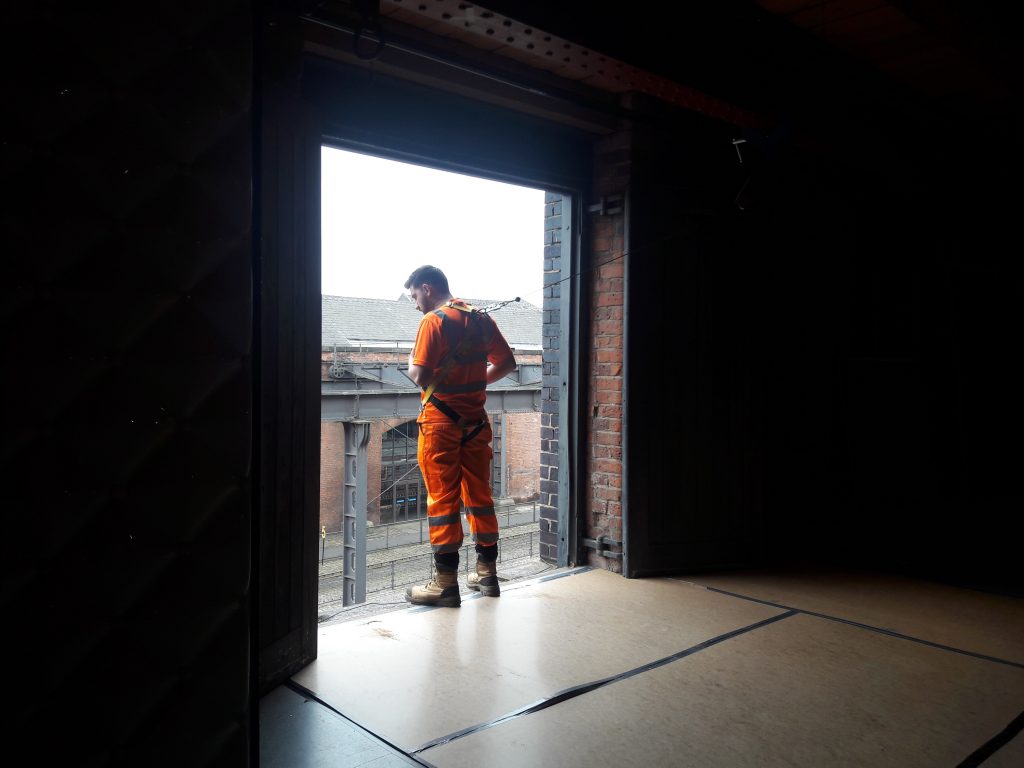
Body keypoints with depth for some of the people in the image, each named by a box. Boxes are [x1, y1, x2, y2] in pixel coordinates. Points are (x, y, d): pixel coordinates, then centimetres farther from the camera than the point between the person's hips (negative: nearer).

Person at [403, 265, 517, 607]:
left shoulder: (434, 320, -11)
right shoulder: (481, 318, 9)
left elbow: (421, 376, -19)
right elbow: (507, 363, 13)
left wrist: (411, 364, 2)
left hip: (441, 421, -6)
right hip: (476, 421, 7)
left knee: (442, 499, 0)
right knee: (479, 496, 13)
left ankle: (445, 582, 5)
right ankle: (487, 573, 22)